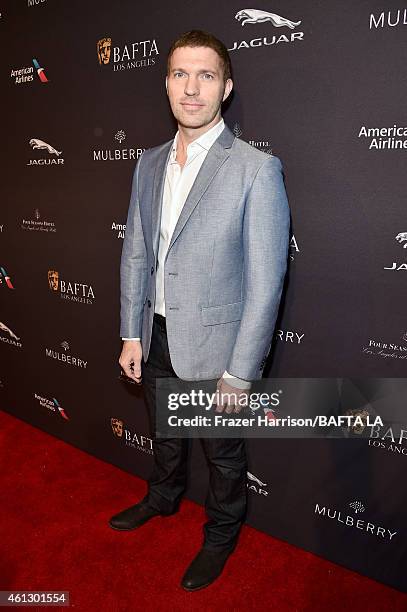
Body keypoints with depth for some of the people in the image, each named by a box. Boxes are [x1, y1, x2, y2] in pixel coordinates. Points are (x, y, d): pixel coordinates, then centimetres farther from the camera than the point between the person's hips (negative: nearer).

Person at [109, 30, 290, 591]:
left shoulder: (256, 169, -16)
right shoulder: (150, 163, 4)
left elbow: (265, 282, -17)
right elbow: (135, 255, 8)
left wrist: (239, 374, -16)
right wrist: (132, 335, 5)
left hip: (213, 347, -5)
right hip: (157, 339, 6)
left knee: (223, 452, 17)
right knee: (166, 433, 28)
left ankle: (221, 534, 45)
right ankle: (164, 498, 57)